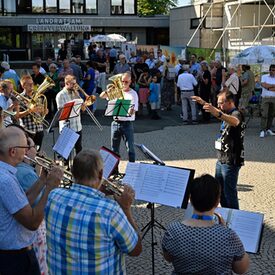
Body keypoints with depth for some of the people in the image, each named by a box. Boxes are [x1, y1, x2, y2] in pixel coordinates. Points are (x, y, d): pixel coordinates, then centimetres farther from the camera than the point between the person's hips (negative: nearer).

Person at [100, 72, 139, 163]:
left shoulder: (133, 94, -3)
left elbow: (133, 110, -11)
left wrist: (131, 111, -35)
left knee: (130, 148, -3)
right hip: (115, 123, 4)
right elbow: (101, 96, 8)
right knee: (114, 148, 11)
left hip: (127, 124, -4)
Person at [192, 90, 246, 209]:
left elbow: (235, 122, -44)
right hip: (221, 160, 10)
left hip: (231, 162, -10)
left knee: (229, 193, -6)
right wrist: (204, 103, 27)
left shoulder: (236, 114, -19)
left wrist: (217, 113, -61)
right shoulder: (226, 113, 12)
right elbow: (217, 111, 36)